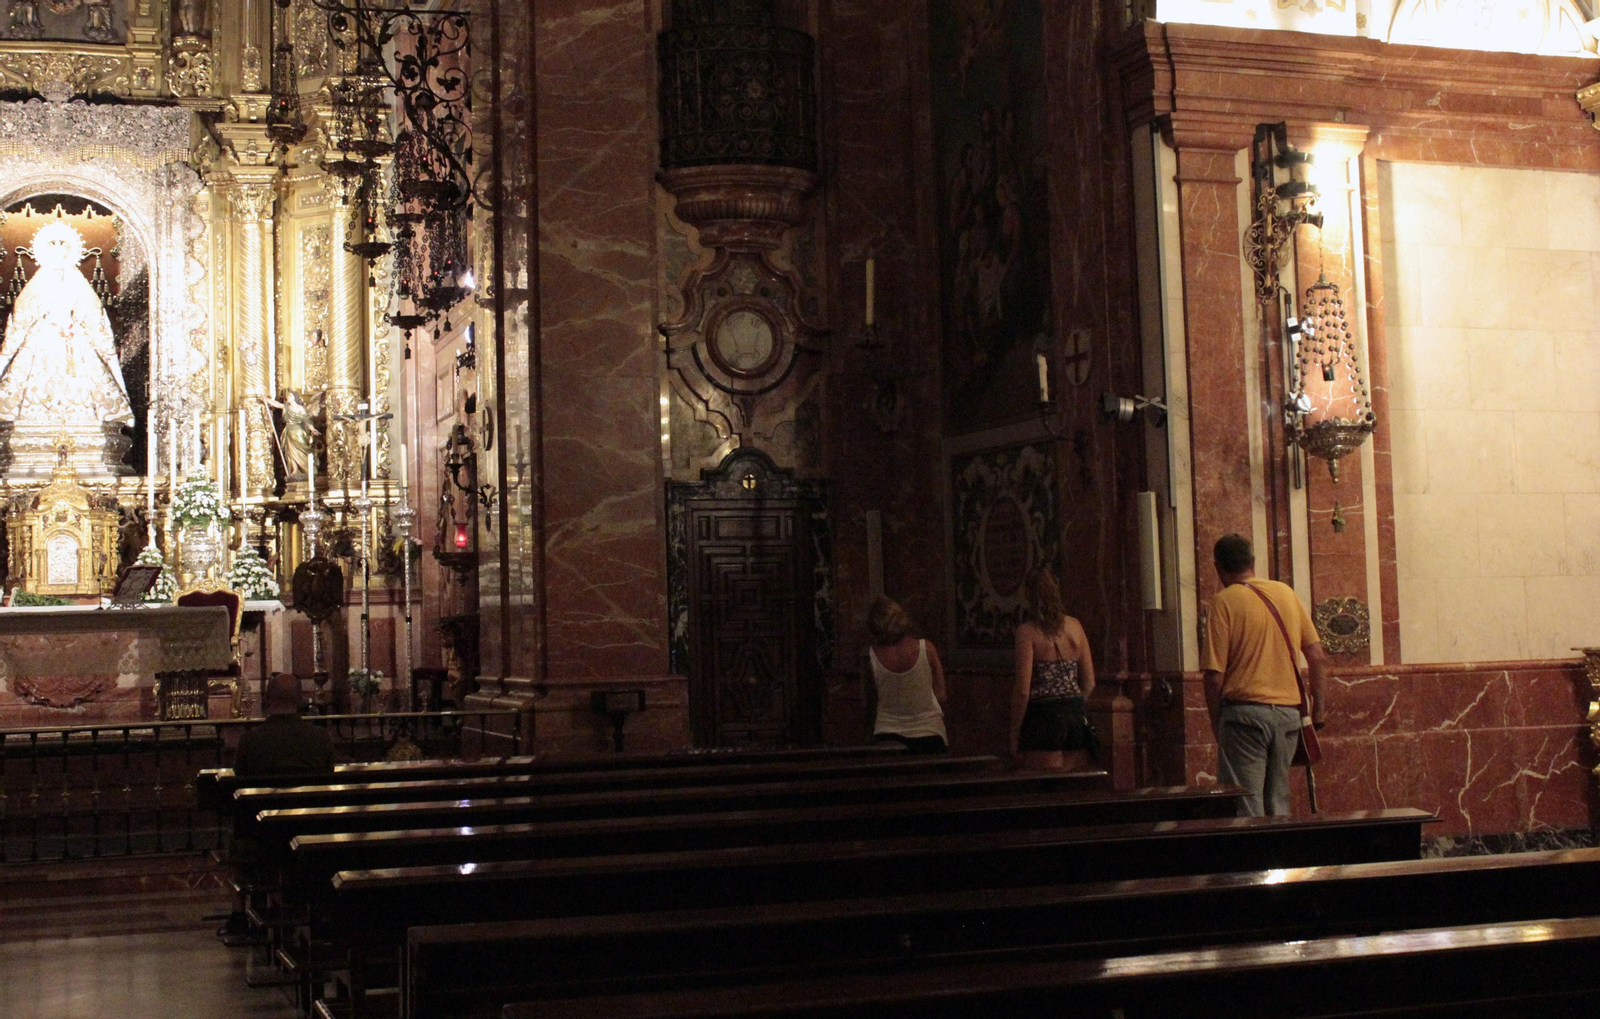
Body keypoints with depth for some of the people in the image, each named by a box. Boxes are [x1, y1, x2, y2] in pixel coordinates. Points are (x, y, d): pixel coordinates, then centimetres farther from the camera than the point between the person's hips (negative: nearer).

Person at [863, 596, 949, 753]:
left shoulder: (871, 656, -10)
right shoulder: (926, 648, -10)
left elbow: (870, 703, 1)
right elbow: (940, 694, -3)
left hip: (887, 735, 0)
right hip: (927, 733, 0)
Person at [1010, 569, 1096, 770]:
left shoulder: (1027, 632, -7)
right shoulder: (1075, 626, 7)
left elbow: (1023, 690, -11)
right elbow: (1089, 683, 11)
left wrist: (1015, 733, -4)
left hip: (1043, 716, -5)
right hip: (1076, 716, 5)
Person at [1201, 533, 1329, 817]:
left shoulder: (1225, 601, -5)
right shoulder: (1287, 593, 10)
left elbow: (1215, 675, -9)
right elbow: (1317, 657, 9)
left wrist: (1216, 722, 2)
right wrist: (1318, 708, 18)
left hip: (1245, 711, -5)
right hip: (1289, 713, 5)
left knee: (1245, 807, -3)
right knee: (1278, 804, 14)